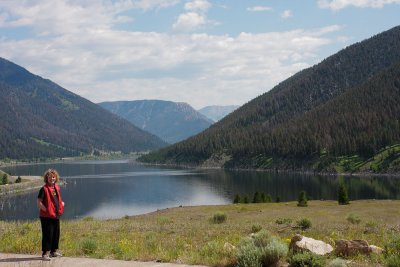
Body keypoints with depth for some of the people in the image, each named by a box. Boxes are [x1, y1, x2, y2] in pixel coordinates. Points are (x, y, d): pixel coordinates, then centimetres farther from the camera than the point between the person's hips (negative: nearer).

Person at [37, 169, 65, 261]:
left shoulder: (57, 188, 11)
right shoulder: (44, 189, -12)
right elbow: (39, 203, -15)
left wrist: (62, 203, 10)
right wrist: (47, 210, -17)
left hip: (56, 215, 8)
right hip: (46, 216, -8)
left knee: (56, 233, 14)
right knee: (47, 234, -7)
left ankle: (54, 251, 27)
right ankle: (45, 253, -1)